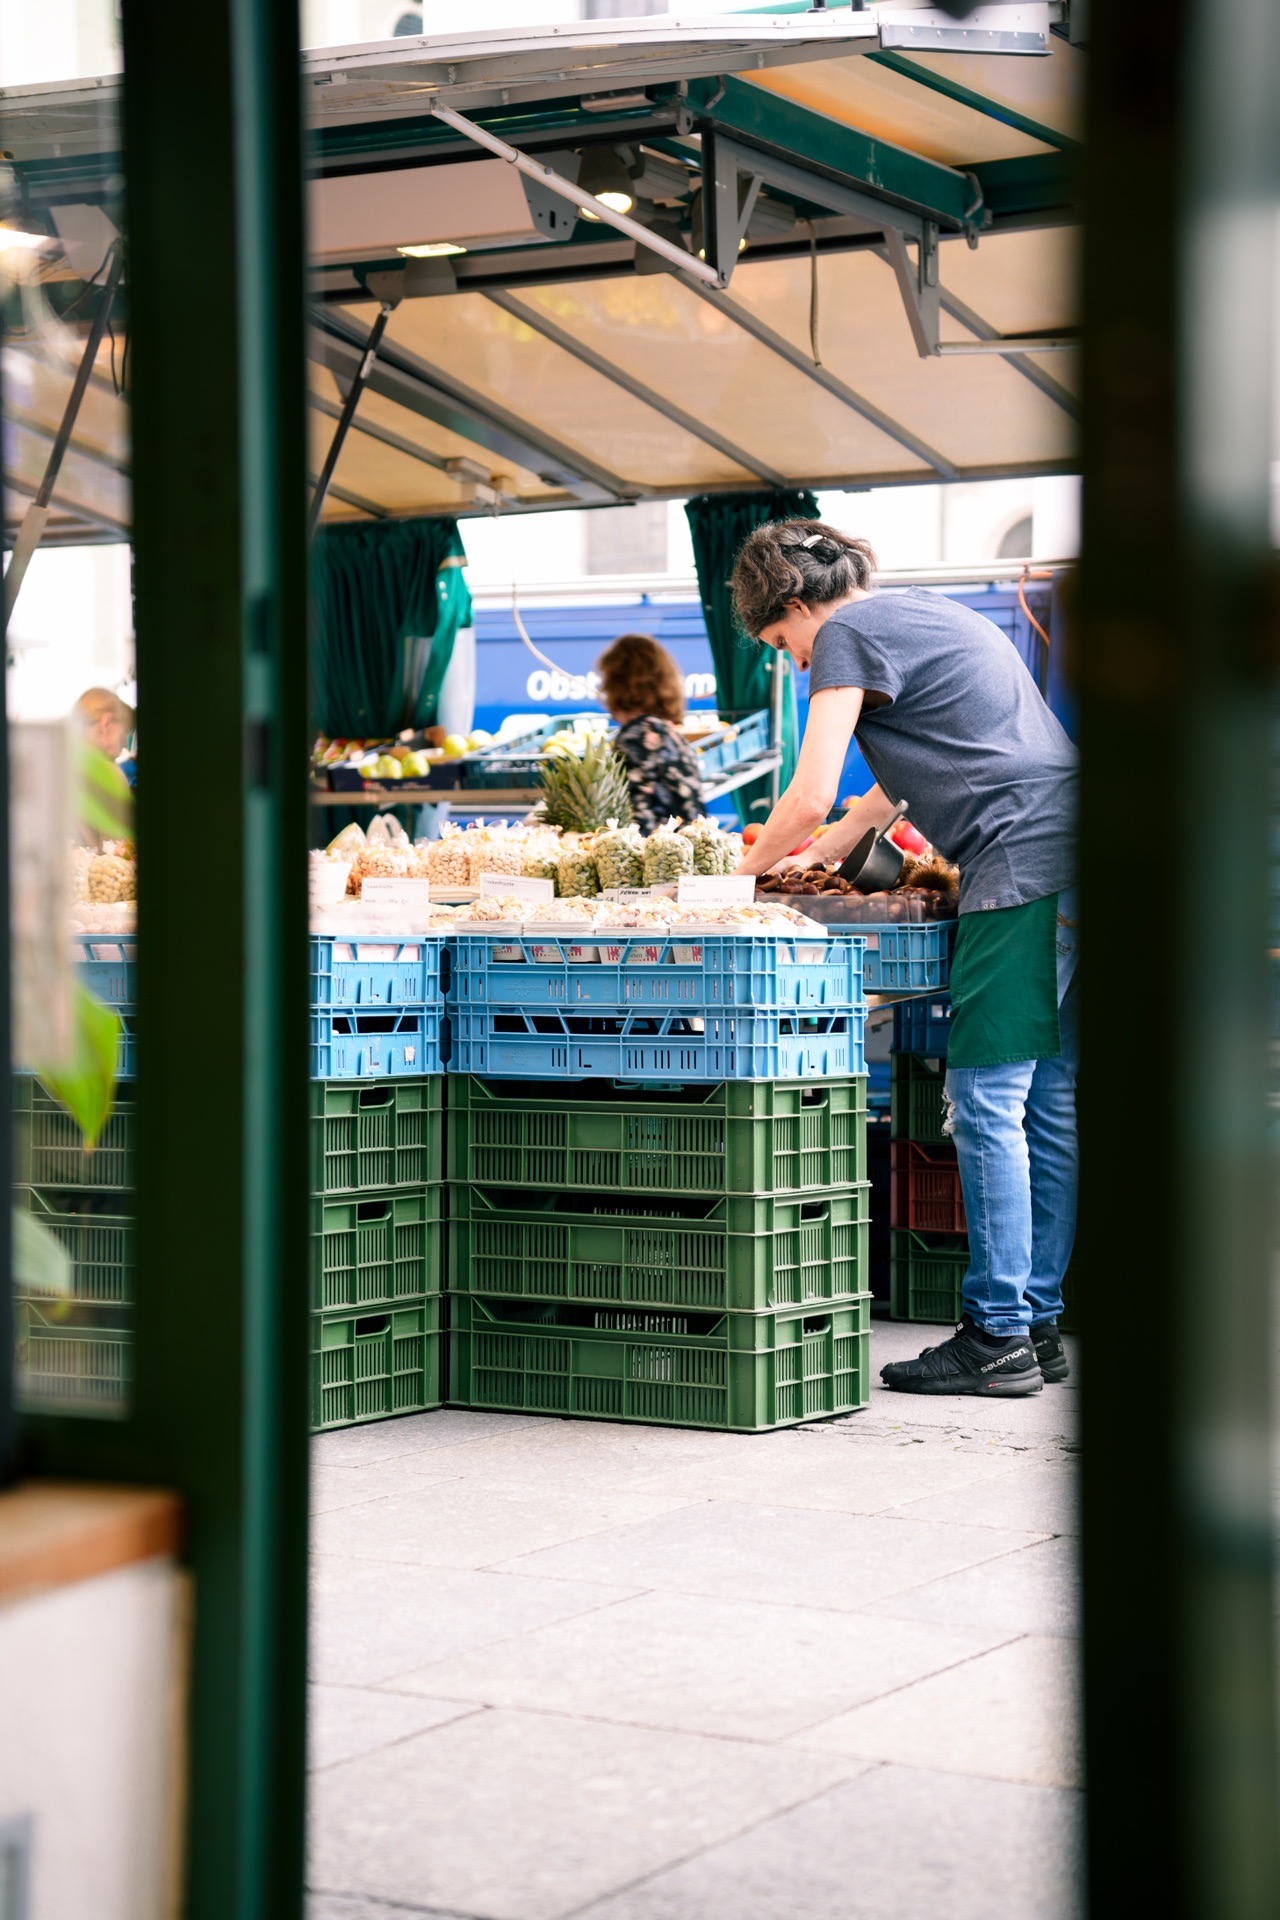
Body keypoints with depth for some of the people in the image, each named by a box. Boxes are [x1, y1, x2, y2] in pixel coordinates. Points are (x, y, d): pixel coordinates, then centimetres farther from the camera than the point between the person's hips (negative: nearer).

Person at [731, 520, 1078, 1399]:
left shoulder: (848, 633, -2)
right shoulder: (921, 614, 27)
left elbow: (810, 800, -7)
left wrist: (751, 866, 10)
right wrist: (808, 860, 33)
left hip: (1021, 866, -9)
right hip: (1067, 859, 9)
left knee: (989, 1102, -7)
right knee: (1047, 1103, 9)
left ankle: (1000, 1336, -5)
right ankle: (1038, 1325, 13)